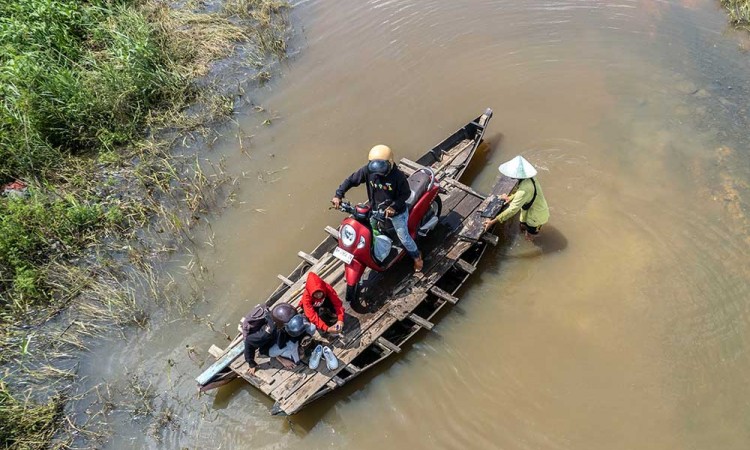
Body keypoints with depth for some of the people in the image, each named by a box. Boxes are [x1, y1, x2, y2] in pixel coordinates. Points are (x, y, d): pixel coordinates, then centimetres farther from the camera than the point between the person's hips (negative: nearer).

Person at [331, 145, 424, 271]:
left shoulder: (398, 176, -31)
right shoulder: (368, 171, -22)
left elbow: (406, 193, -19)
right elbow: (351, 180, -12)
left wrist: (394, 206, -31)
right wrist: (338, 195, -20)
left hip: (397, 212, -4)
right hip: (376, 210, 4)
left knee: (403, 237, 14)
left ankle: (416, 256, 42)